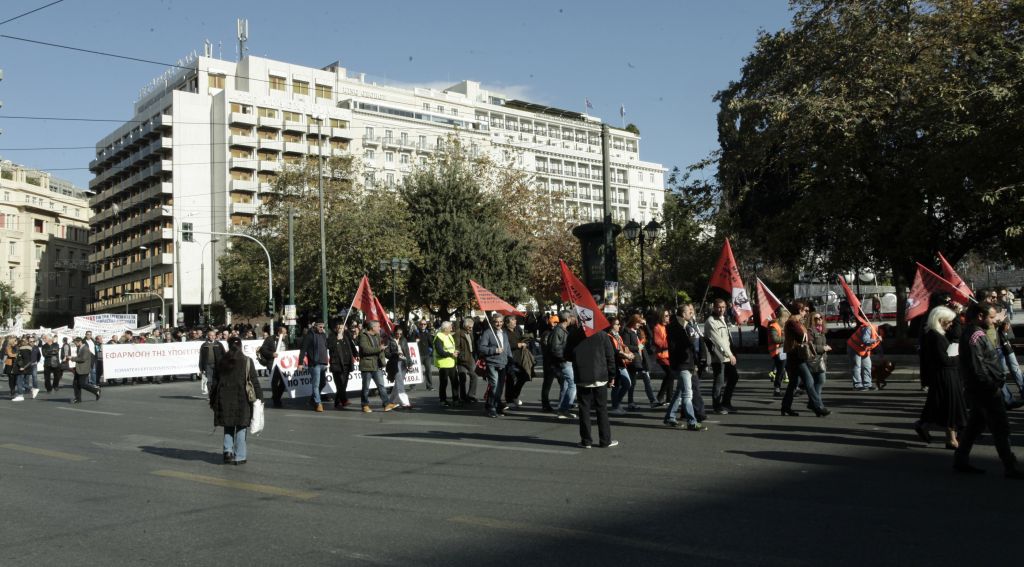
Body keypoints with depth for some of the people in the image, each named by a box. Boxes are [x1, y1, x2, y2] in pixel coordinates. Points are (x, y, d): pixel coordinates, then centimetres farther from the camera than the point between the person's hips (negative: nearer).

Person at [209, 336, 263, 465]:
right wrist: (259, 397, 0)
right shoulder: (247, 361, -3)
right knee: (241, 427, 5)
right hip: (242, 398, -2)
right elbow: (254, 381, -6)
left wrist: (213, 400, 15)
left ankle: (228, 450, -1)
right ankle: (239, 456, 5)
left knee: (228, 427, 16)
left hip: (224, 399, 2)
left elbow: (216, 382, 8)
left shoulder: (221, 361, 4)